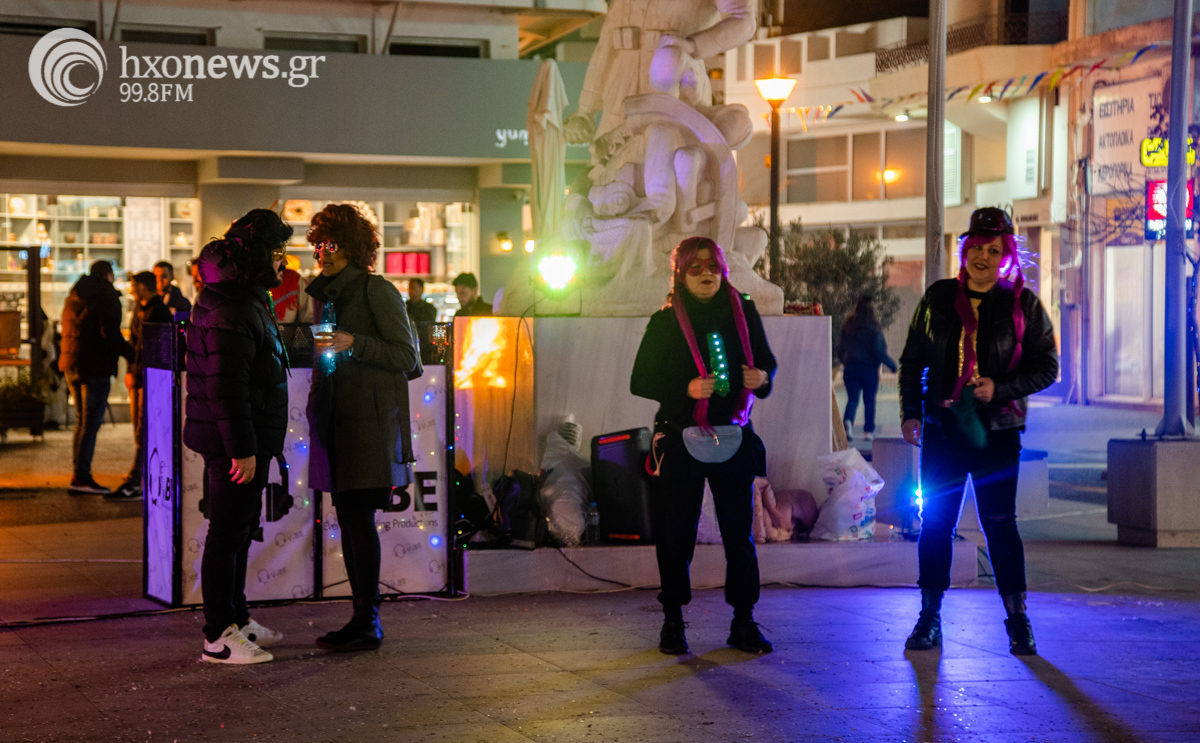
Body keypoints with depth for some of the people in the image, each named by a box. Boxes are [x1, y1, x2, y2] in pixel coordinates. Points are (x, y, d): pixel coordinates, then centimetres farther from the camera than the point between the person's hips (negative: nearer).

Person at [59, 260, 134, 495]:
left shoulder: (73, 297, 18)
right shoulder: (106, 296, -9)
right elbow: (111, 334, -18)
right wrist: (134, 356, -13)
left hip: (72, 366, 8)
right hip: (95, 367, -8)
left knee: (82, 421, 15)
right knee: (91, 423, -6)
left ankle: (78, 476, 15)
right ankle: (82, 478, -8)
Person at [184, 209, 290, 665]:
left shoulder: (246, 300, 15)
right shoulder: (232, 311, -20)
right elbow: (226, 386, -25)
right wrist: (241, 449, -24)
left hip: (247, 441, 11)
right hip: (236, 443, -11)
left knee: (239, 530, 19)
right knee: (227, 533, -4)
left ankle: (235, 619, 31)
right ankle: (219, 637, 2)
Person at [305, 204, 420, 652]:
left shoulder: (377, 290, -6)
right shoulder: (325, 294, 18)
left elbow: (406, 356, -9)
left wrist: (353, 344, -16)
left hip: (369, 417, -8)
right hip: (336, 415, 8)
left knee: (359, 515, -9)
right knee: (348, 518, 7)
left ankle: (368, 623, -5)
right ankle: (362, 618, 12)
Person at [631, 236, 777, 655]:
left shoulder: (744, 313, 6)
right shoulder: (665, 322, -2)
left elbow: (766, 361, 15)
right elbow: (640, 381, -3)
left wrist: (762, 377, -8)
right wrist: (686, 388, -18)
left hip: (733, 436, 2)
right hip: (681, 438, -2)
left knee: (740, 530, 3)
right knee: (677, 531, 1)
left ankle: (743, 622, 11)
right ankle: (672, 623, 11)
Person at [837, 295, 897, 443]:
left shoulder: (847, 326, 3)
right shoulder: (873, 328, -11)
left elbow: (840, 350, 10)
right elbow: (879, 351, -14)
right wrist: (892, 364, -1)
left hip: (850, 368, 3)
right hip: (869, 368, -3)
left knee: (852, 398, 4)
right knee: (869, 400, 10)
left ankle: (848, 421, -23)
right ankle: (868, 431, 14)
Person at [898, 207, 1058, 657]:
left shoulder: (1023, 304, 0)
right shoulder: (938, 298, 6)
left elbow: (1047, 368, 1)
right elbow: (912, 361, 12)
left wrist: (999, 389, -13)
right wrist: (910, 412, 2)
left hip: (996, 433, -2)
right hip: (943, 429, 2)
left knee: (1000, 523, 0)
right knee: (935, 522, 4)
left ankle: (1017, 619, 11)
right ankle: (929, 618, 14)